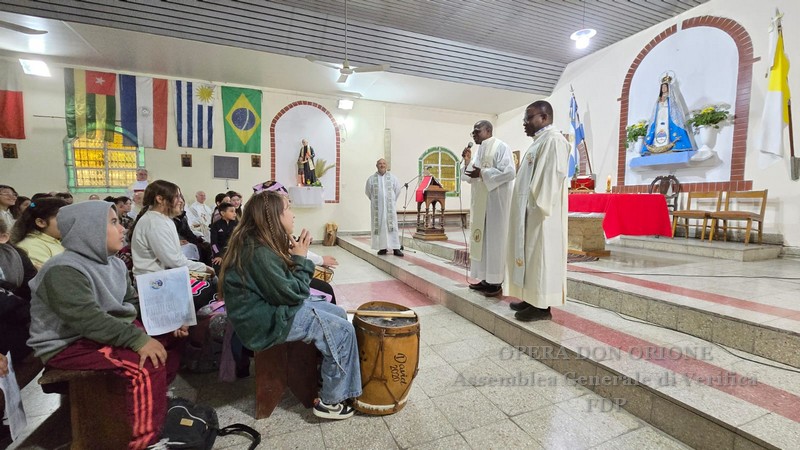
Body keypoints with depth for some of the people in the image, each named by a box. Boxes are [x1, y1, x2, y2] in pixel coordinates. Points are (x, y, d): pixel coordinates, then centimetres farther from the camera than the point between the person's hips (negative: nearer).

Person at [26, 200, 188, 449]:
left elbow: (134, 302, 10)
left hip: (113, 329, 9)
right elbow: (89, 319, -33)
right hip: (67, 344, -9)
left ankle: (157, 402, 19)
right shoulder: (63, 270, -22)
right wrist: (138, 339, -38)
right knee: (148, 363, -27)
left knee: (172, 337, 3)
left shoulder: (114, 263, 5)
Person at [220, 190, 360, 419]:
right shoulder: (259, 252, -26)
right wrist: (300, 259, -12)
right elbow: (291, 294, -22)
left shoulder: (256, 242, 5)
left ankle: (332, 378, 23)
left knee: (338, 313, 10)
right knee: (343, 331, -12)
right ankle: (329, 401, 4)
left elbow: (285, 285, 8)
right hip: (266, 322, -10)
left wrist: (296, 257, -6)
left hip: (273, 306, 10)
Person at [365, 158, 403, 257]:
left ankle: (395, 248, -3)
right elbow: (368, 192, 12)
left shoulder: (392, 178, 3)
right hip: (377, 207, 0)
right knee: (379, 226, 1)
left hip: (389, 207, 0)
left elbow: (397, 190, 12)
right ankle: (382, 248, 9)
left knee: (392, 226, -3)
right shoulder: (371, 179, 1)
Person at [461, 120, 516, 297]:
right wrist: (468, 162, 3)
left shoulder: (500, 147, -7)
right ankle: (486, 279, 17)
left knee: (494, 239, -5)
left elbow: (509, 172, -19)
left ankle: (496, 282, 4)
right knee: (481, 239, 9)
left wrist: (482, 172, -19)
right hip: (480, 202, 8)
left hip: (495, 201, -8)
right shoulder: (479, 151, 17)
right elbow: (471, 178, 19)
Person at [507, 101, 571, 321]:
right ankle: (532, 299, 20)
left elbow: (554, 174, -20)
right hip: (530, 210, 10)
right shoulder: (539, 141, 21)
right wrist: (531, 206, 15)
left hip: (541, 212, -10)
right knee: (531, 254, 12)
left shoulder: (553, 139, -10)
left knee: (541, 255, -5)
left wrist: (538, 205, -23)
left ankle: (542, 306, 3)